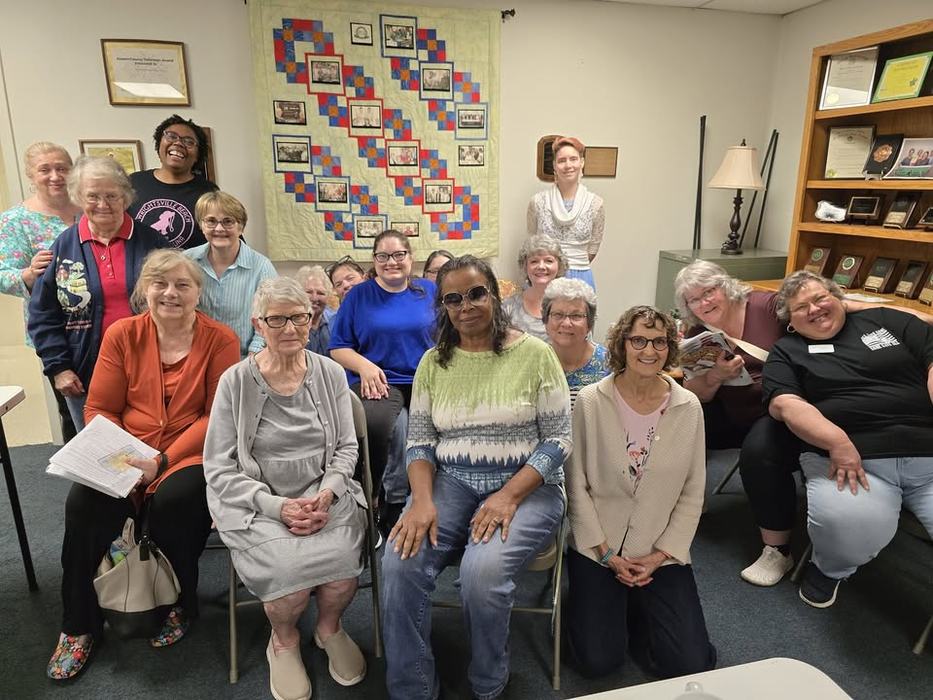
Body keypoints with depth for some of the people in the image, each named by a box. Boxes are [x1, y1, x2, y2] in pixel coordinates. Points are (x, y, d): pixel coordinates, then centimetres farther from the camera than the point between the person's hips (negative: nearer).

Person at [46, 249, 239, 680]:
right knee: (84, 502, -23)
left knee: (173, 499, -31)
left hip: (190, 453, -3)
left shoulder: (219, 339, -5)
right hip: (125, 456, 3)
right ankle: (78, 626, 1)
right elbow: (99, 408, 5)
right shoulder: (122, 334, 4)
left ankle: (178, 606, 1)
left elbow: (219, 416, -9)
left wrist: (162, 460, -18)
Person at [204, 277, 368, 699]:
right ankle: (284, 640, 10)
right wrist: (276, 506, -15)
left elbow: (346, 447, 7)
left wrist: (326, 494, -12)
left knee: (342, 560, -26)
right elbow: (219, 467, -4)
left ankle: (329, 628, 12)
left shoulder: (330, 373, 4)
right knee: (291, 569, -28)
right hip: (257, 503, -2)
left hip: (324, 495, 2)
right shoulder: (236, 381, -3)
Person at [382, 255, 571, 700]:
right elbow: (419, 441, 5)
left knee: (481, 572, -29)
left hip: (525, 487, -3)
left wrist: (508, 497, -19)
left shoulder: (535, 354, -4)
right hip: (451, 481, 3)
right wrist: (423, 500, -15)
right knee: (400, 562, -23)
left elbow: (558, 438, -6)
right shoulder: (433, 361, 7)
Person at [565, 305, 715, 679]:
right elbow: (577, 485, -7)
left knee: (691, 664, -3)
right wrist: (607, 553, -8)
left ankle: (637, 611, 25)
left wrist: (660, 556, -6)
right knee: (598, 661, -6)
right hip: (597, 546, -2)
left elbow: (692, 495, 0)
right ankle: (602, 606, 25)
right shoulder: (590, 401, -11)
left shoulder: (688, 407, -5)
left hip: (663, 552, 2)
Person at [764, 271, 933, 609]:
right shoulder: (786, 352, 12)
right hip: (848, 459, -2)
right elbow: (784, 404, -3)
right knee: (848, 522, -31)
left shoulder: (887, 320, 18)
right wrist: (838, 442, -19)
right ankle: (830, 568, 3)